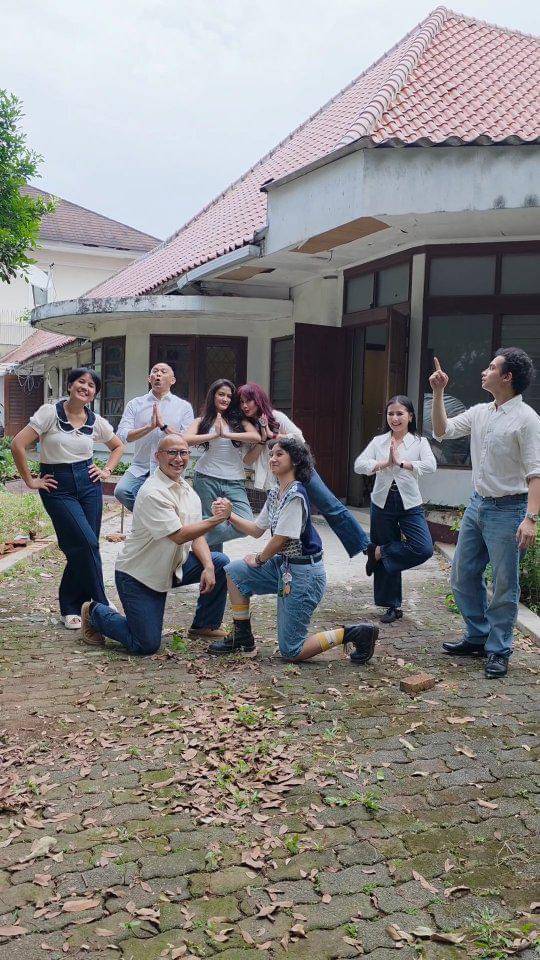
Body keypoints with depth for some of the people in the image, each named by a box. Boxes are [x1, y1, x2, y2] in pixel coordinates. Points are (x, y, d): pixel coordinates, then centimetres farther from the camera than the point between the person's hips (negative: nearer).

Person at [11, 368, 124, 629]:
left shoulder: (96, 421, 5)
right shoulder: (50, 412, -8)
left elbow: (118, 445, 24)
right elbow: (18, 444, -11)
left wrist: (107, 471, 10)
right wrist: (30, 481, -8)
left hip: (88, 483, 4)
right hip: (57, 486, -4)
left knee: (82, 548, 3)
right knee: (87, 543, -15)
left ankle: (70, 607, 19)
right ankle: (100, 605, -1)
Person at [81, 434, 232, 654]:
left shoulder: (187, 489, 5)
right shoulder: (153, 493, -23)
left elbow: (197, 534, 4)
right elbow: (179, 535, -28)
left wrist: (208, 567, -10)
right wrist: (215, 519, -28)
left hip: (170, 568, 8)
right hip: (137, 575, -8)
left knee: (220, 563, -5)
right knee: (146, 645, -8)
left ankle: (205, 625, 13)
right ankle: (95, 613, 16)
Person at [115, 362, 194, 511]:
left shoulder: (184, 407, 5)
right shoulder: (135, 404, 8)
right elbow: (121, 436, -4)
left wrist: (164, 425, -14)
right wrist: (150, 427, -15)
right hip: (140, 469, 1)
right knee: (121, 491, -24)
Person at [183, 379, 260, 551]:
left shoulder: (239, 420, 11)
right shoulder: (202, 421, 10)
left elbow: (257, 437, -9)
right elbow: (185, 440, -8)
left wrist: (226, 434, -13)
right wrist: (214, 435, -14)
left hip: (234, 481, 1)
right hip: (206, 479, -1)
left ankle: (198, 540, -1)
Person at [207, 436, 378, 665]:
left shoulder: (295, 495, -22)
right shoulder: (274, 493, 8)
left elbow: (280, 539, -19)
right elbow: (257, 530, 12)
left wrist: (259, 560, -1)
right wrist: (229, 515, -2)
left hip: (303, 573, -9)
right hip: (282, 565, 9)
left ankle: (351, 633, 4)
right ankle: (242, 638, 17)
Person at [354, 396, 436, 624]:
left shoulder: (419, 442, 2)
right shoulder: (378, 442, 6)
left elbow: (430, 465, -16)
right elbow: (359, 465, -7)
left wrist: (401, 462, -21)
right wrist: (385, 463, -20)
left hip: (409, 503, -1)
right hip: (383, 503, 1)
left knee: (424, 549, -19)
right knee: (387, 561, 6)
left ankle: (378, 552, 2)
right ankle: (393, 606, 21)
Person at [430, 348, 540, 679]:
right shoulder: (480, 412, 8)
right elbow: (443, 431, 16)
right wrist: (439, 393, 6)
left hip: (507, 509, -8)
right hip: (477, 504, 8)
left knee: (505, 584, 1)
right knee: (463, 574, 14)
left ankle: (498, 651, 14)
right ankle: (477, 637, 29)